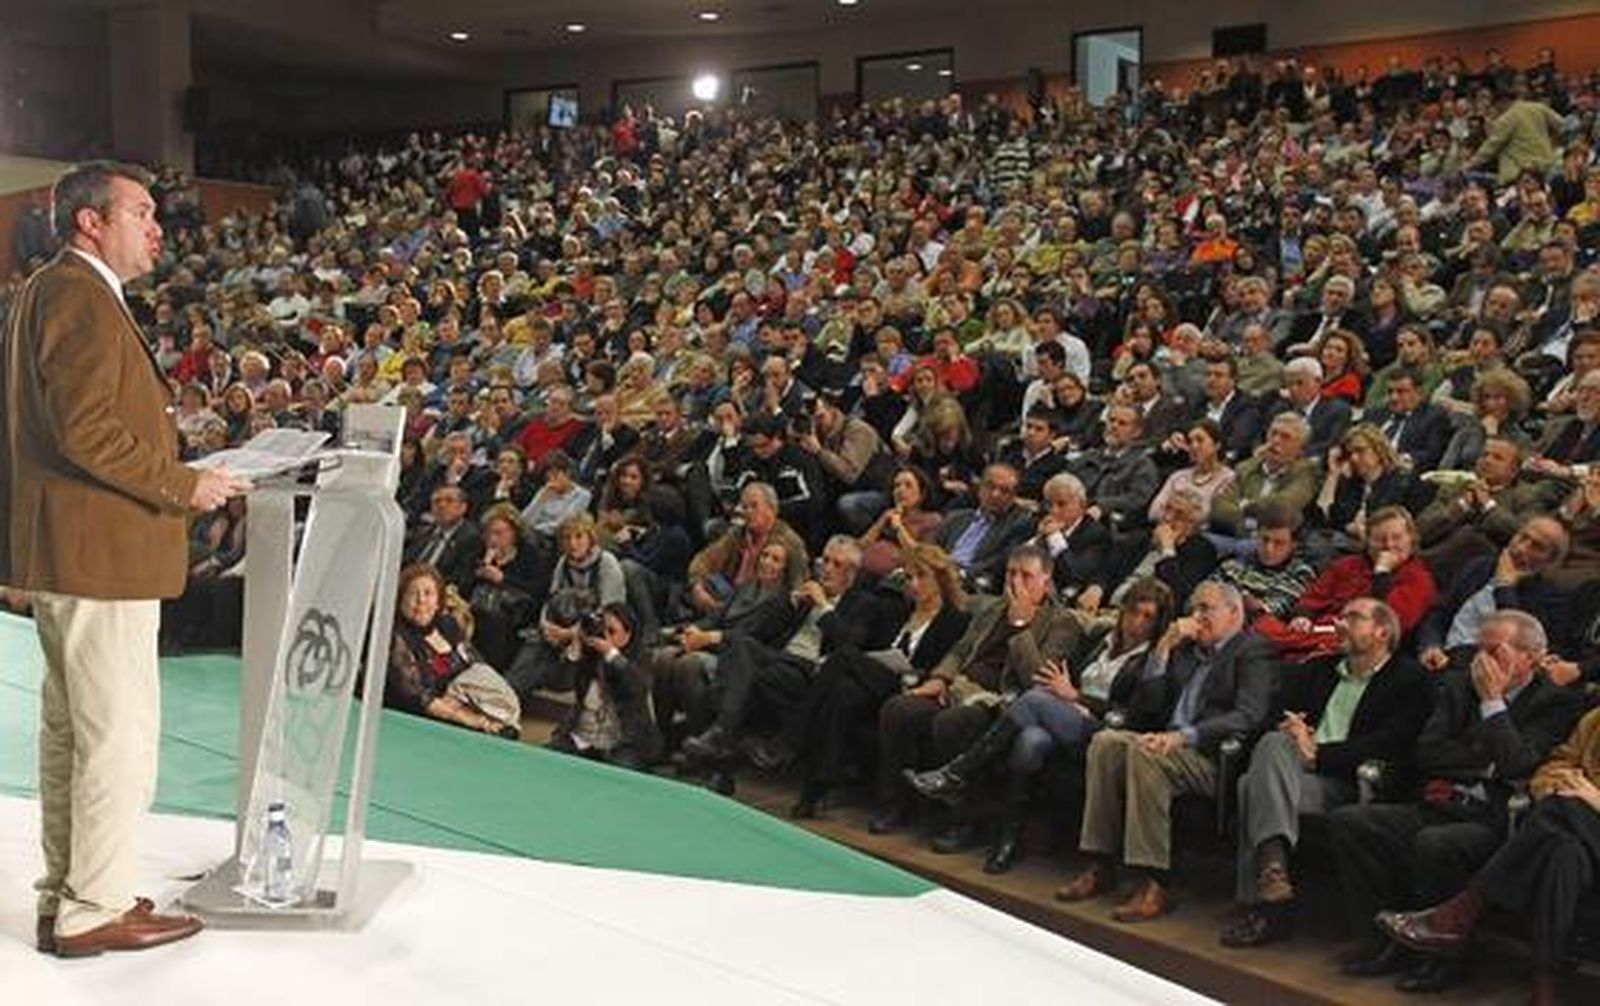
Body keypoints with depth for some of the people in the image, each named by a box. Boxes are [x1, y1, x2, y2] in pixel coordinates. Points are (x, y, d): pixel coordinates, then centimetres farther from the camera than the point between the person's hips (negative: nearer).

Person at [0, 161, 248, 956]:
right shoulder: (83, 297, -15)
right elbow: (85, 429, -24)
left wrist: (170, 476, 17)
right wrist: (182, 485, -17)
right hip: (98, 552, -11)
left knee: (69, 727, 17)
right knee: (120, 732, -4)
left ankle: (66, 894, 27)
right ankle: (95, 910, 4)